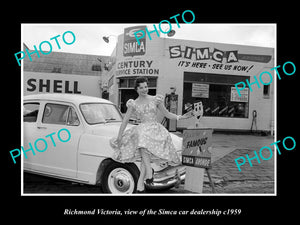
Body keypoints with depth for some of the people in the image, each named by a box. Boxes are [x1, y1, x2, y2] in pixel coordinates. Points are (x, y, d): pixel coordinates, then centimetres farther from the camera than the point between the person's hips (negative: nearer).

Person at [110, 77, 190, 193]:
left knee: (145, 157, -22)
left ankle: (140, 183, -20)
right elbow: (125, 120, 8)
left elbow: (167, 114, 11)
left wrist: (179, 117, -5)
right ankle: (149, 170, -30)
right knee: (142, 145, -32)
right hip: (142, 129, 1)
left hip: (155, 129, -1)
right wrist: (119, 137, 3)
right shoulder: (133, 104, 8)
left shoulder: (155, 99, 7)